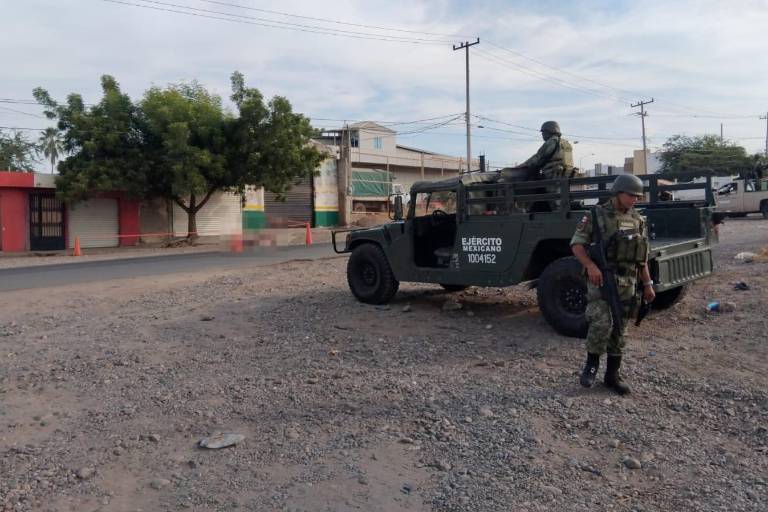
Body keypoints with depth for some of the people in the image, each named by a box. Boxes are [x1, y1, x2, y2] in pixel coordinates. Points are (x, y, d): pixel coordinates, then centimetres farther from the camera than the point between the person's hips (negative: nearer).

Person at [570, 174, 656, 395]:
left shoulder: (637, 220, 12)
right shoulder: (596, 215, -4)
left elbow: (642, 257, 18)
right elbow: (577, 245, -9)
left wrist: (648, 284, 14)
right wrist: (590, 265, -25)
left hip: (627, 283, 5)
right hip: (600, 279, -5)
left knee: (619, 330, 9)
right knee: (602, 323, -18)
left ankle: (613, 374, 20)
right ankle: (592, 363, 7)